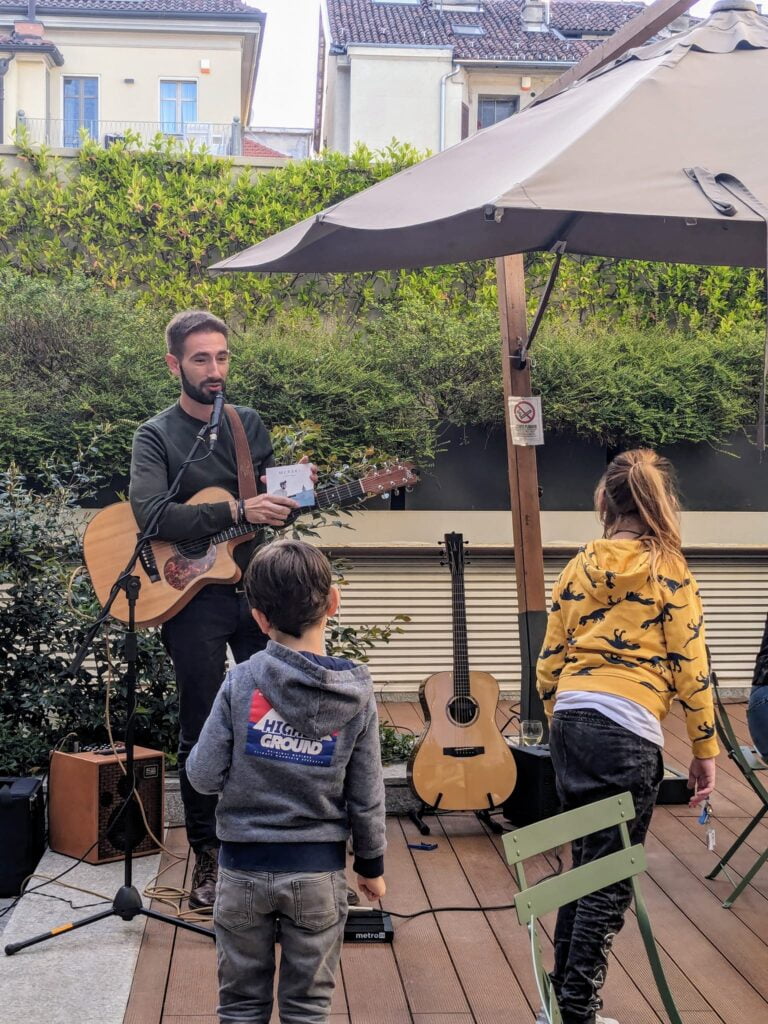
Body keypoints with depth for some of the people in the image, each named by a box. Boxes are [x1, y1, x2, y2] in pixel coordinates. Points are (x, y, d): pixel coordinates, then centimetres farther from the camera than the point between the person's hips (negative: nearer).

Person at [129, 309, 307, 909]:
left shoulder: (250, 425, 11)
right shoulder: (155, 436, -3)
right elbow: (151, 514, -19)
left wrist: (294, 495, -8)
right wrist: (237, 512, -26)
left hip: (256, 587, 4)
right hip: (192, 593, -4)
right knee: (202, 731, 3)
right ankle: (208, 857, 16)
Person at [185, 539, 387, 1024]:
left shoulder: (241, 682, -13)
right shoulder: (357, 694, -9)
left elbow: (204, 775, -10)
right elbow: (366, 796, -4)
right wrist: (372, 864, 10)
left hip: (245, 866, 0)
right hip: (319, 870, 1)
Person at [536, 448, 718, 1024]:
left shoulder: (578, 568, 11)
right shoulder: (667, 569, -1)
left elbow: (549, 664, 13)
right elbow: (689, 665, -3)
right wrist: (705, 749, 3)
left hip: (570, 723, 5)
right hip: (628, 729, -5)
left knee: (586, 863, 18)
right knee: (611, 876, 4)